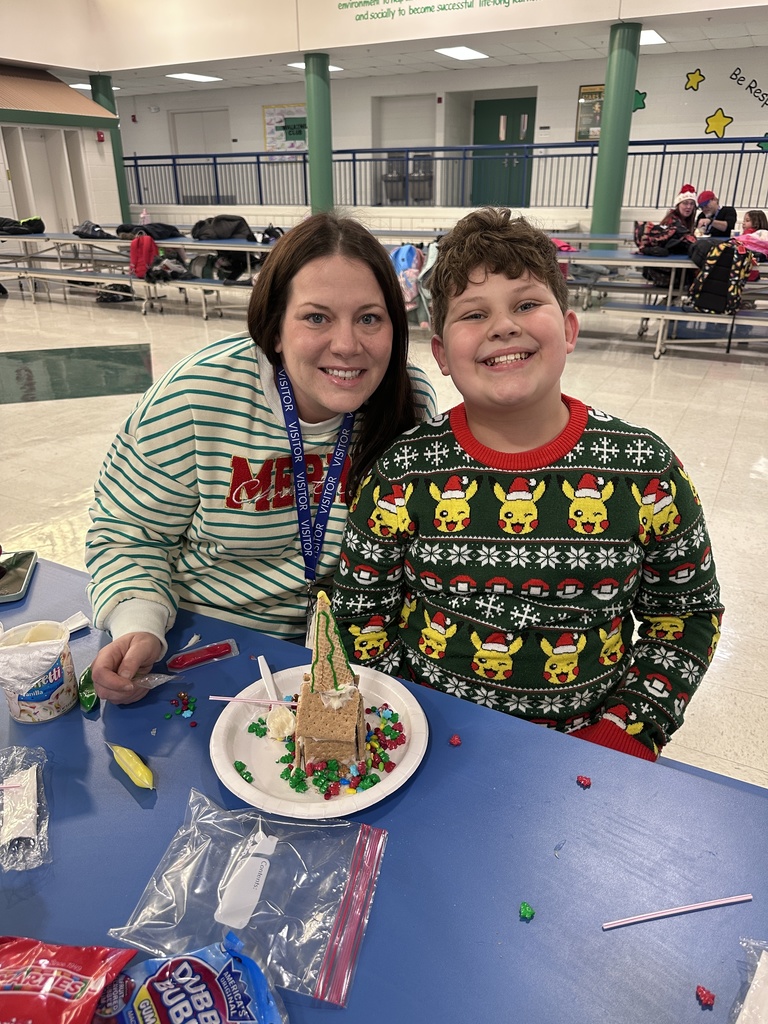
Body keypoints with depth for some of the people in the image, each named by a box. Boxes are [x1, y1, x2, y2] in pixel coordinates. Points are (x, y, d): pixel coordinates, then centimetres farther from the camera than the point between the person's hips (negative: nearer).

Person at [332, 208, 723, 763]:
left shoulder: (645, 468, -6)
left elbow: (688, 611, 5)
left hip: (583, 744, 2)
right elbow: (359, 612, 0)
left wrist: (625, 736, -3)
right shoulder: (404, 473, -8)